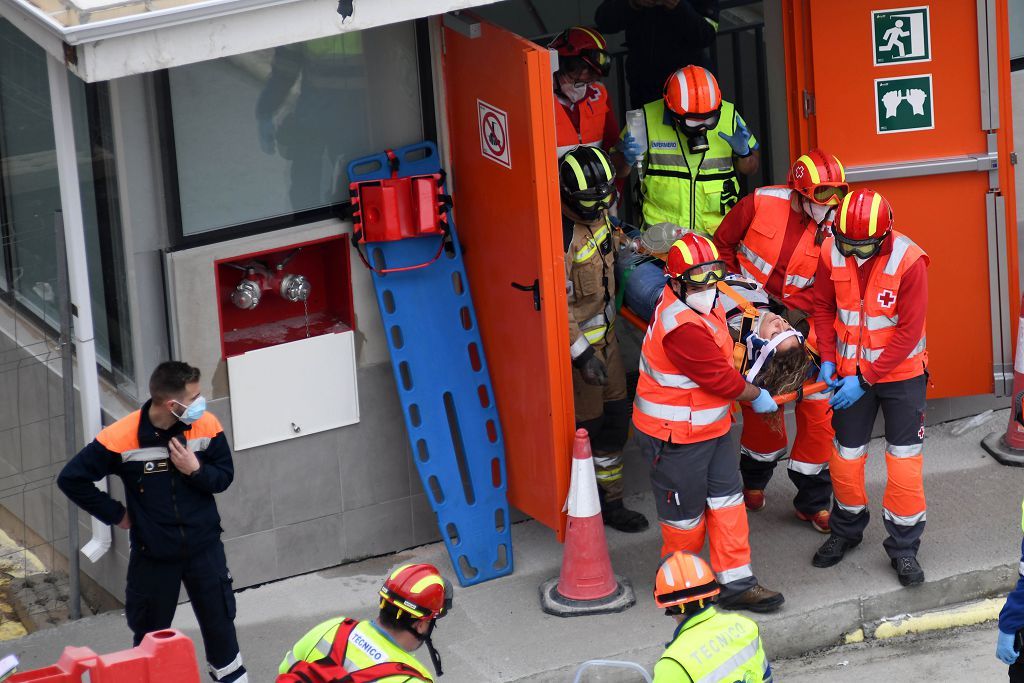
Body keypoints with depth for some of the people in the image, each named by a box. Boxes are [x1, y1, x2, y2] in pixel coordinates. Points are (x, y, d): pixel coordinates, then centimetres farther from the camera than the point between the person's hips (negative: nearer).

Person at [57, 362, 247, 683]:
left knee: (219, 619, 14)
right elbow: (71, 479, -13)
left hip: (204, 547, 2)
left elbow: (224, 476, 0)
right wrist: (115, 514, -8)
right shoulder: (121, 438, -21)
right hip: (153, 555, -2)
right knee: (151, 633, 12)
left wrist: (195, 470, -21)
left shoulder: (206, 426, -12)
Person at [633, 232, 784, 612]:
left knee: (728, 499, 10)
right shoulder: (681, 328, -31)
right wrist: (757, 396, -7)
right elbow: (721, 378, -24)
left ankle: (735, 582, 16)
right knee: (686, 511, 7)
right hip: (676, 438, -10)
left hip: (712, 425, 10)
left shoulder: (704, 304, 0)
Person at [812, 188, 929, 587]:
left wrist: (865, 380, -21)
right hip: (850, 370, 3)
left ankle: (903, 546, 14)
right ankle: (846, 530, 35)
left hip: (900, 371, -3)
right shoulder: (831, 253, -12)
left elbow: (908, 332, -21)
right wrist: (828, 360, -8)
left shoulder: (909, 261, -24)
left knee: (905, 459, 0)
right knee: (845, 454, 12)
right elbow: (823, 307, 4)